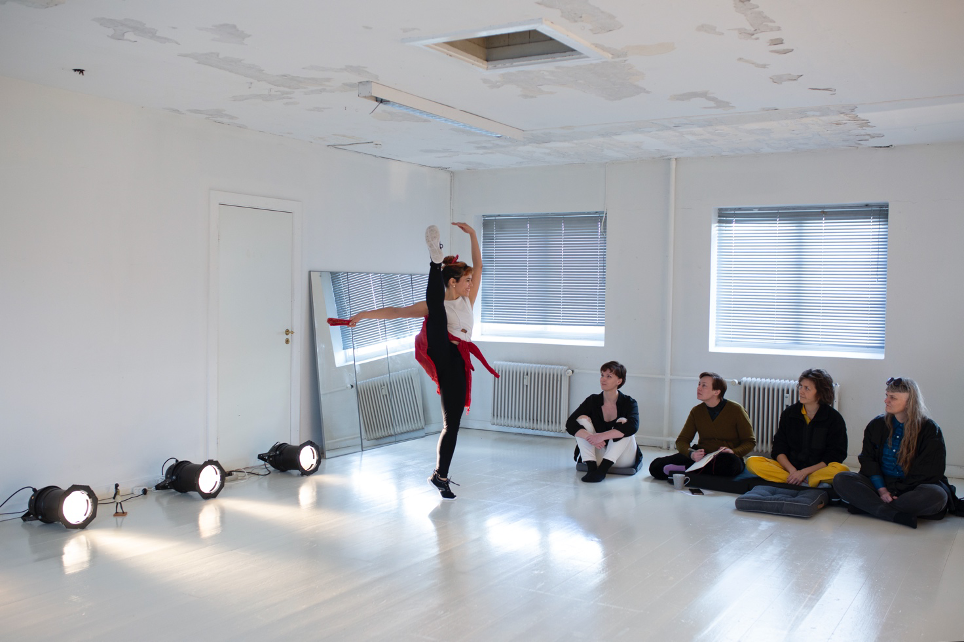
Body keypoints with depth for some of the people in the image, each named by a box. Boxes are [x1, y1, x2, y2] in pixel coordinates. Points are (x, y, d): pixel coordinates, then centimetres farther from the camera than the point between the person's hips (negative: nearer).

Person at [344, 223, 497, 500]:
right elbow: (396, 311, 3)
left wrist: (472, 234, 12)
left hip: (456, 363, 5)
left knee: (452, 423, 4)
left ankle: (440, 476, 13)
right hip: (439, 355, -4)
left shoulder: (467, 301, 19)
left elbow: (478, 265, 18)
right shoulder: (436, 306, 6)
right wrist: (365, 314, -6)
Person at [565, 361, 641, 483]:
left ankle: (602, 469, -36)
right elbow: (570, 424, -12)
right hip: (598, 457, 2)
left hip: (622, 459, -2)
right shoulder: (592, 401, 0)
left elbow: (633, 426, -28)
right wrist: (590, 437, -31)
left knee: (623, 422, -25)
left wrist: (602, 436, -36)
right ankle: (591, 467, -29)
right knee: (582, 419, -14)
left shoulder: (628, 403, -7)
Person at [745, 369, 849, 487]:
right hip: (788, 467, 4)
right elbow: (779, 449, 3)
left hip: (819, 470, -4)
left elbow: (834, 458, -7)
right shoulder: (789, 413, 7)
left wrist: (804, 472, -17)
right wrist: (792, 470, -16)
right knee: (752, 462, -23)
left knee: (842, 470, -35)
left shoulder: (835, 418, -2)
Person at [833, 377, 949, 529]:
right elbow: (868, 460, 4)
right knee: (841, 480, -22)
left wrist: (892, 491, -16)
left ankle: (866, 505, -29)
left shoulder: (930, 429, -4)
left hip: (912, 488, -3)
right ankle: (897, 515, -34)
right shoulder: (876, 425, 8)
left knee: (936, 495, -37)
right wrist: (881, 489, -13)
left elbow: (927, 472, -8)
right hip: (880, 483, 3)